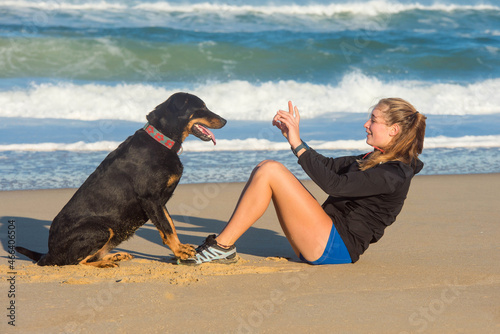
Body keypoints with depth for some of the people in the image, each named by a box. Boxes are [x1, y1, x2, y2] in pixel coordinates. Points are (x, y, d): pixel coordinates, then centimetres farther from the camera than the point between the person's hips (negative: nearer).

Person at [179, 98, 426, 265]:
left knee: (270, 172, -18)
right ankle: (223, 244, -5)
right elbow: (328, 165, 24)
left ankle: (222, 247, -13)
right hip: (322, 244, 10)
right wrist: (292, 135, 13)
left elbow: (335, 184, -23)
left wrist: (297, 144, -18)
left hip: (335, 246, -10)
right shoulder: (373, 161, 19)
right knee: (265, 167, 1)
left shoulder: (394, 174, -12)